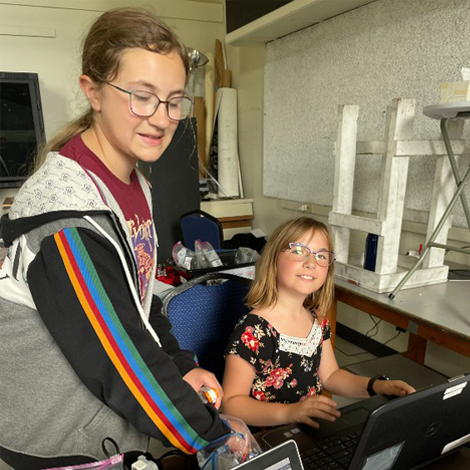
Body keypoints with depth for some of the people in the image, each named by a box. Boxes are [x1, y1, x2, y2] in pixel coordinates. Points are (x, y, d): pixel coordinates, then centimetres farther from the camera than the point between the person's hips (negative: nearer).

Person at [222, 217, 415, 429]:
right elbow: (230, 403, -18)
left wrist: (377, 386, 0)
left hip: (314, 431, 7)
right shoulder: (252, 331, -21)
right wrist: (289, 412, -29)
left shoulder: (317, 320, 2)